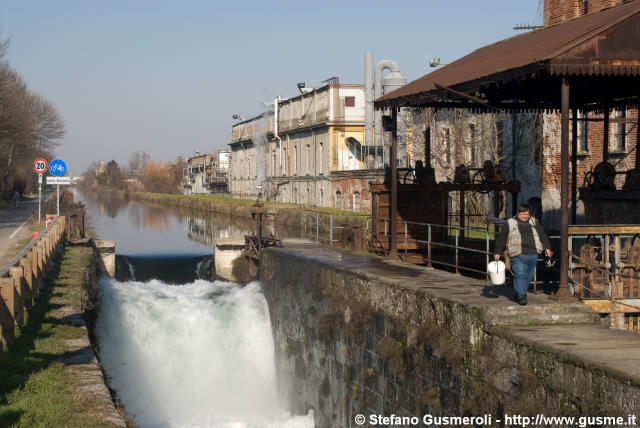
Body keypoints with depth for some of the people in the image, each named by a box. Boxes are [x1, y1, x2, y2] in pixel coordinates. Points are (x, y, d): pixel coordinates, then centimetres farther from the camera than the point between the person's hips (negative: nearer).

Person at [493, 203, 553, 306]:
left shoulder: (534, 222, 15)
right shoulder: (510, 223, 5)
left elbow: (543, 235, 19)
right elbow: (501, 238, 7)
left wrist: (547, 248, 10)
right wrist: (497, 252, 6)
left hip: (532, 255, 4)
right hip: (518, 256, -4)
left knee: (529, 276, 9)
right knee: (520, 275, -13)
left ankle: (519, 292, 27)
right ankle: (521, 295, -13)